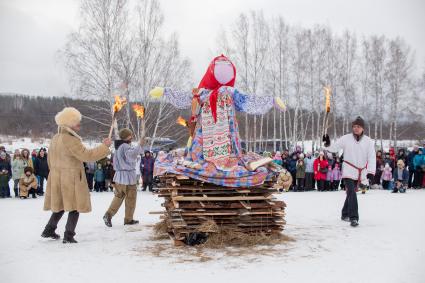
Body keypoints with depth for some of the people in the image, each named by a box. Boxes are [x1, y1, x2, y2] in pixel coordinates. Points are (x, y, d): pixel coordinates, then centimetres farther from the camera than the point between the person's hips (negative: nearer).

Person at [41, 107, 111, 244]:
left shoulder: (55, 138, 10)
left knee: (61, 206, 20)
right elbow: (87, 155, -24)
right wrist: (104, 146, -17)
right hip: (71, 179, -9)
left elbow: (51, 159, 18)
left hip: (57, 178, 9)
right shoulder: (70, 140, -19)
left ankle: (49, 230, 24)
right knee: (75, 207, 1)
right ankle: (68, 236, 0)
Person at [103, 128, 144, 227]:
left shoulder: (118, 147, 15)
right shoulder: (125, 146, -15)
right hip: (128, 175, -8)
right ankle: (128, 219, 9)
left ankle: (108, 215, 2)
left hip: (119, 176, 8)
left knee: (118, 196, 12)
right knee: (131, 199, 4)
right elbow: (131, 155, -35)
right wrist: (140, 145, -30)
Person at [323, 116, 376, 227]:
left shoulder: (368, 141, -1)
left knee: (351, 193, 17)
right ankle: (353, 218, -15)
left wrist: (371, 171, -13)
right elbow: (334, 148, -4)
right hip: (348, 171, -3)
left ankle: (345, 214, 35)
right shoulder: (346, 139, -4)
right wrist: (327, 145, -25)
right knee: (352, 193, -15)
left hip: (360, 173, 3)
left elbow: (372, 157, -4)